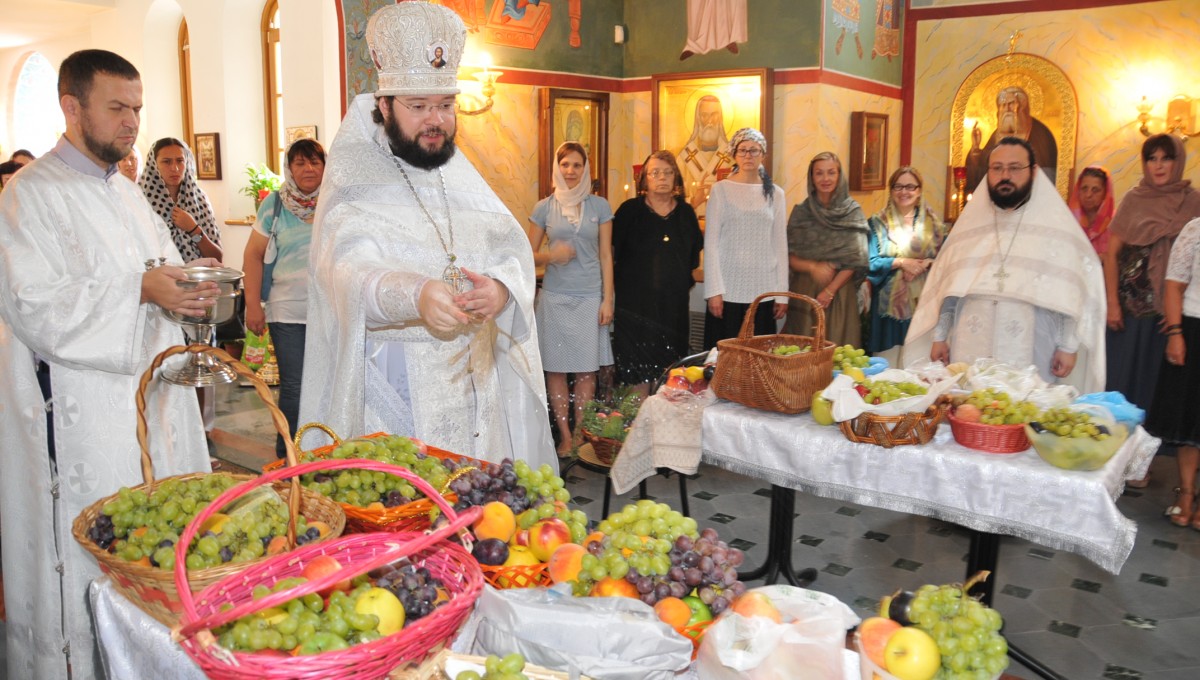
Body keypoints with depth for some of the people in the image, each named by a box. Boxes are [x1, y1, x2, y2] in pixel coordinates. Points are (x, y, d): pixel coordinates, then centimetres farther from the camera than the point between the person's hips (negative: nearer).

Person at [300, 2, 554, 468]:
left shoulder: (461, 175, 11)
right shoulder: (354, 180, -4)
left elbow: (512, 248, 0)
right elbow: (350, 272, -21)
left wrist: (502, 287, -24)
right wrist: (415, 295, -41)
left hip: (475, 380, 4)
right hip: (395, 394, -4)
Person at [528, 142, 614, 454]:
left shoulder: (599, 206, 6)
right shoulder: (544, 208, 6)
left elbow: (606, 256, 6)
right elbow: (530, 254, 10)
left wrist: (607, 300, 0)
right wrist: (552, 255, -12)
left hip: (590, 297, 0)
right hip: (555, 297, 0)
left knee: (587, 370, -1)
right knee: (556, 368, 1)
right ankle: (565, 436, 10)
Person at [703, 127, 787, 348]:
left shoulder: (775, 194, 9)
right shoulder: (721, 190, 1)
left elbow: (780, 246, 9)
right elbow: (711, 242, -1)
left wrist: (782, 294, 5)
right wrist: (714, 290, -8)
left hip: (763, 290, 2)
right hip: (728, 288, -2)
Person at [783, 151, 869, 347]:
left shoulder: (853, 212, 2)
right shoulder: (800, 212, 5)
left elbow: (855, 259, -4)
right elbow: (789, 257, 2)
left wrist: (829, 291, -12)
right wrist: (812, 267, -17)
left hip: (840, 292, -1)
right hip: (804, 292, 1)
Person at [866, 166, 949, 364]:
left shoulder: (933, 224, 10)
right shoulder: (878, 223, 6)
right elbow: (871, 263, -2)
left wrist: (926, 264, -13)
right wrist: (901, 262, -12)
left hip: (923, 302, 1)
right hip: (889, 304, -1)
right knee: (888, 363, -1)